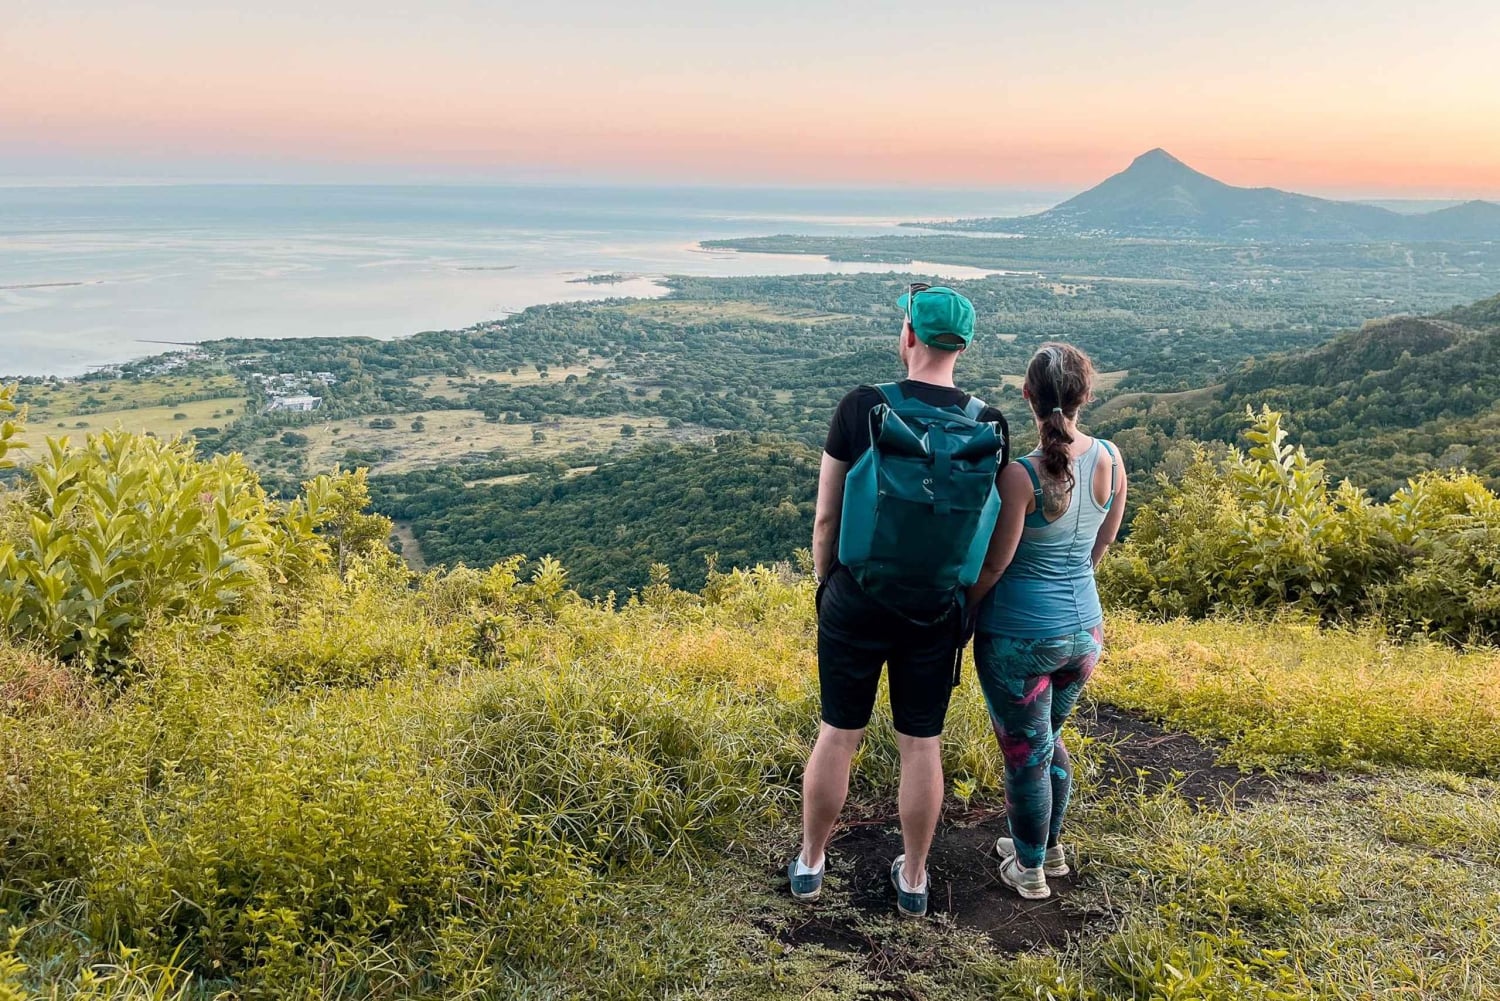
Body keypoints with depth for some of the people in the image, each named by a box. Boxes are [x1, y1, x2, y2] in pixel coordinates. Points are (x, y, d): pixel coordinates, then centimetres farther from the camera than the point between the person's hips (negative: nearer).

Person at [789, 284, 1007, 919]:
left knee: (839, 735, 13)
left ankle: (810, 863, 29)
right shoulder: (986, 424, -6)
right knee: (921, 744, 13)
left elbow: (825, 516, -6)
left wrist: (824, 583, 10)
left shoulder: (861, 408, -12)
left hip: (858, 599, -1)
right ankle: (913, 878, 27)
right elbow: (988, 525, 1)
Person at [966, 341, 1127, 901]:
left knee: (1024, 753, 12)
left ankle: (1030, 870, 28)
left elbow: (993, 565, -16)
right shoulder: (1110, 461, -7)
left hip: (1019, 638, -6)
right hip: (1084, 629, 6)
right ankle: (1049, 848, 42)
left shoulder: (1021, 475, -24)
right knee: (1048, 739, 26)